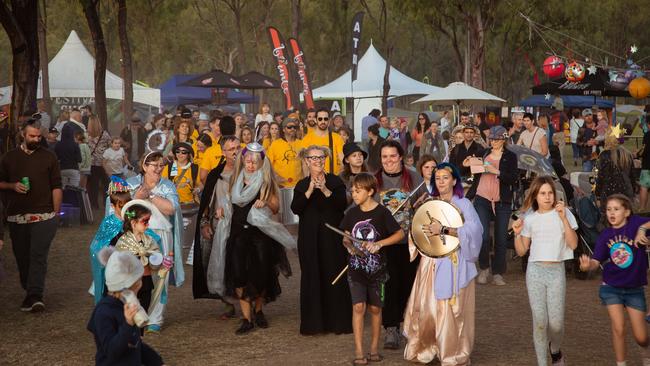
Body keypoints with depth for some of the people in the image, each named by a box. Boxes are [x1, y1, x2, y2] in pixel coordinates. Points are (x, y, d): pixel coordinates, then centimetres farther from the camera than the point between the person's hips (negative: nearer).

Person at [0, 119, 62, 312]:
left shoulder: (48, 157, 6)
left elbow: (56, 187, 5)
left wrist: (56, 213, 0)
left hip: (44, 216, -3)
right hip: (17, 217, 3)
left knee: (38, 256, -13)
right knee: (22, 257, 8)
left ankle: (35, 296, -17)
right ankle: (30, 292, 21)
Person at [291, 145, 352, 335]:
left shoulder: (335, 181, 2)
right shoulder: (301, 185, 8)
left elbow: (343, 204, -10)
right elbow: (295, 208, -5)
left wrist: (325, 190, -22)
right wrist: (310, 191, -17)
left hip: (332, 235, -2)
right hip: (310, 238, 2)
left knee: (334, 275, -2)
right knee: (311, 276, 1)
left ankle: (337, 321, 5)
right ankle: (313, 323, 7)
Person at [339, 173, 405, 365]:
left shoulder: (382, 213, -9)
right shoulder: (352, 213, 2)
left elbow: (400, 234, -7)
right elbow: (346, 237, 12)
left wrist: (379, 243, -18)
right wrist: (349, 245, -10)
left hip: (376, 269, -2)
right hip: (356, 268, 2)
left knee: (375, 308, 9)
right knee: (358, 307, -7)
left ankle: (374, 349, 21)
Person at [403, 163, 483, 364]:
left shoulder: (463, 204, -1)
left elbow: (472, 231, -16)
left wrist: (444, 230, -22)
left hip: (453, 263, -4)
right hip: (431, 262, 4)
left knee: (451, 309, -5)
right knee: (425, 307, -1)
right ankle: (425, 348, 15)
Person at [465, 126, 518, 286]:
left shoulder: (510, 157, 5)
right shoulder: (483, 154, 14)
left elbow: (514, 178, -9)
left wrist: (497, 171, -18)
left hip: (502, 202, -1)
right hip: (482, 200, 1)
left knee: (501, 238, 1)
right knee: (483, 236, -12)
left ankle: (497, 273, 11)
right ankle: (484, 269, 8)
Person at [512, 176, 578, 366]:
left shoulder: (563, 213, 0)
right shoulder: (530, 219, 6)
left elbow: (573, 244, -9)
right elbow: (521, 251, 9)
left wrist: (563, 218, -17)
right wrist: (517, 234, -9)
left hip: (556, 271, -1)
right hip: (535, 271, 1)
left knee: (556, 323, -2)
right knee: (539, 322, -1)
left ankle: (555, 350, 29)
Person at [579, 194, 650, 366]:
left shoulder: (635, 223, -10)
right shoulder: (605, 235, -5)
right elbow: (596, 261, -12)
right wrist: (588, 265, -33)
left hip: (635, 289, -1)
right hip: (611, 288, 1)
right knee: (618, 329, -9)